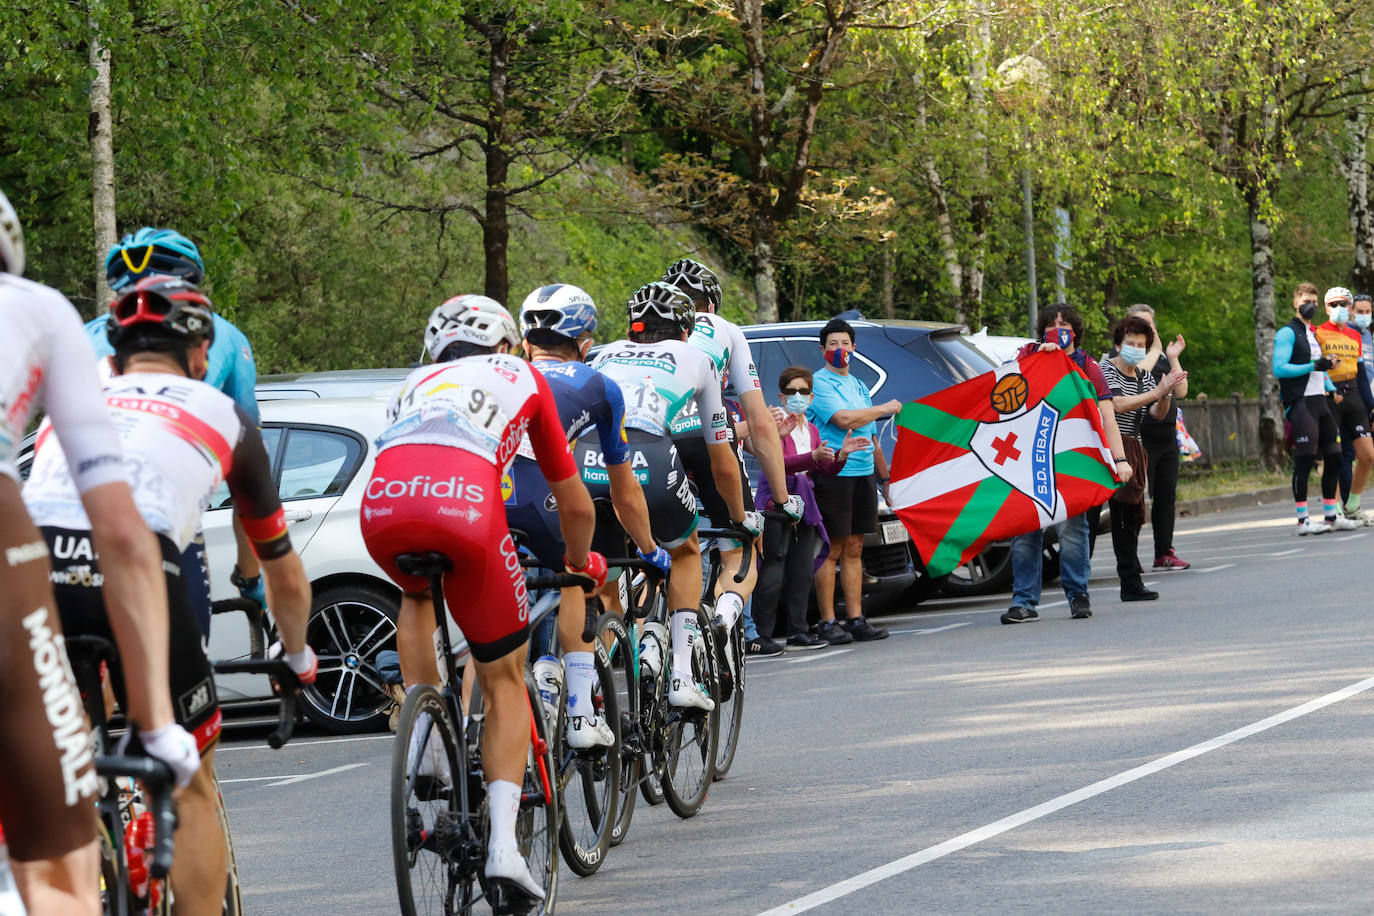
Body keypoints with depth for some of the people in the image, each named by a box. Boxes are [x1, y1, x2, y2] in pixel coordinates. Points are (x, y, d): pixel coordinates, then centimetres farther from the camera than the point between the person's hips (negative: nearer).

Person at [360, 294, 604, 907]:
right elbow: (575, 504, 38)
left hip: (382, 508, 3)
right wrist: (582, 566, 56)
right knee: (504, 680, 14)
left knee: (417, 595, 39)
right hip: (464, 504, -3)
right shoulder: (523, 378, 32)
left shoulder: (416, 384, 39)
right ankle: (503, 845, 1)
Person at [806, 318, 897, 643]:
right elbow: (844, 420, -18)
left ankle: (856, 619, 9)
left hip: (863, 474, 7)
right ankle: (827, 623, -4)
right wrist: (885, 408, -5)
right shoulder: (819, 383, -5)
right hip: (833, 474, -7)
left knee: (854, 549, 8)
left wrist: (885, 477, 22)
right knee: (831, 550, -6)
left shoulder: (859, 386, 20)